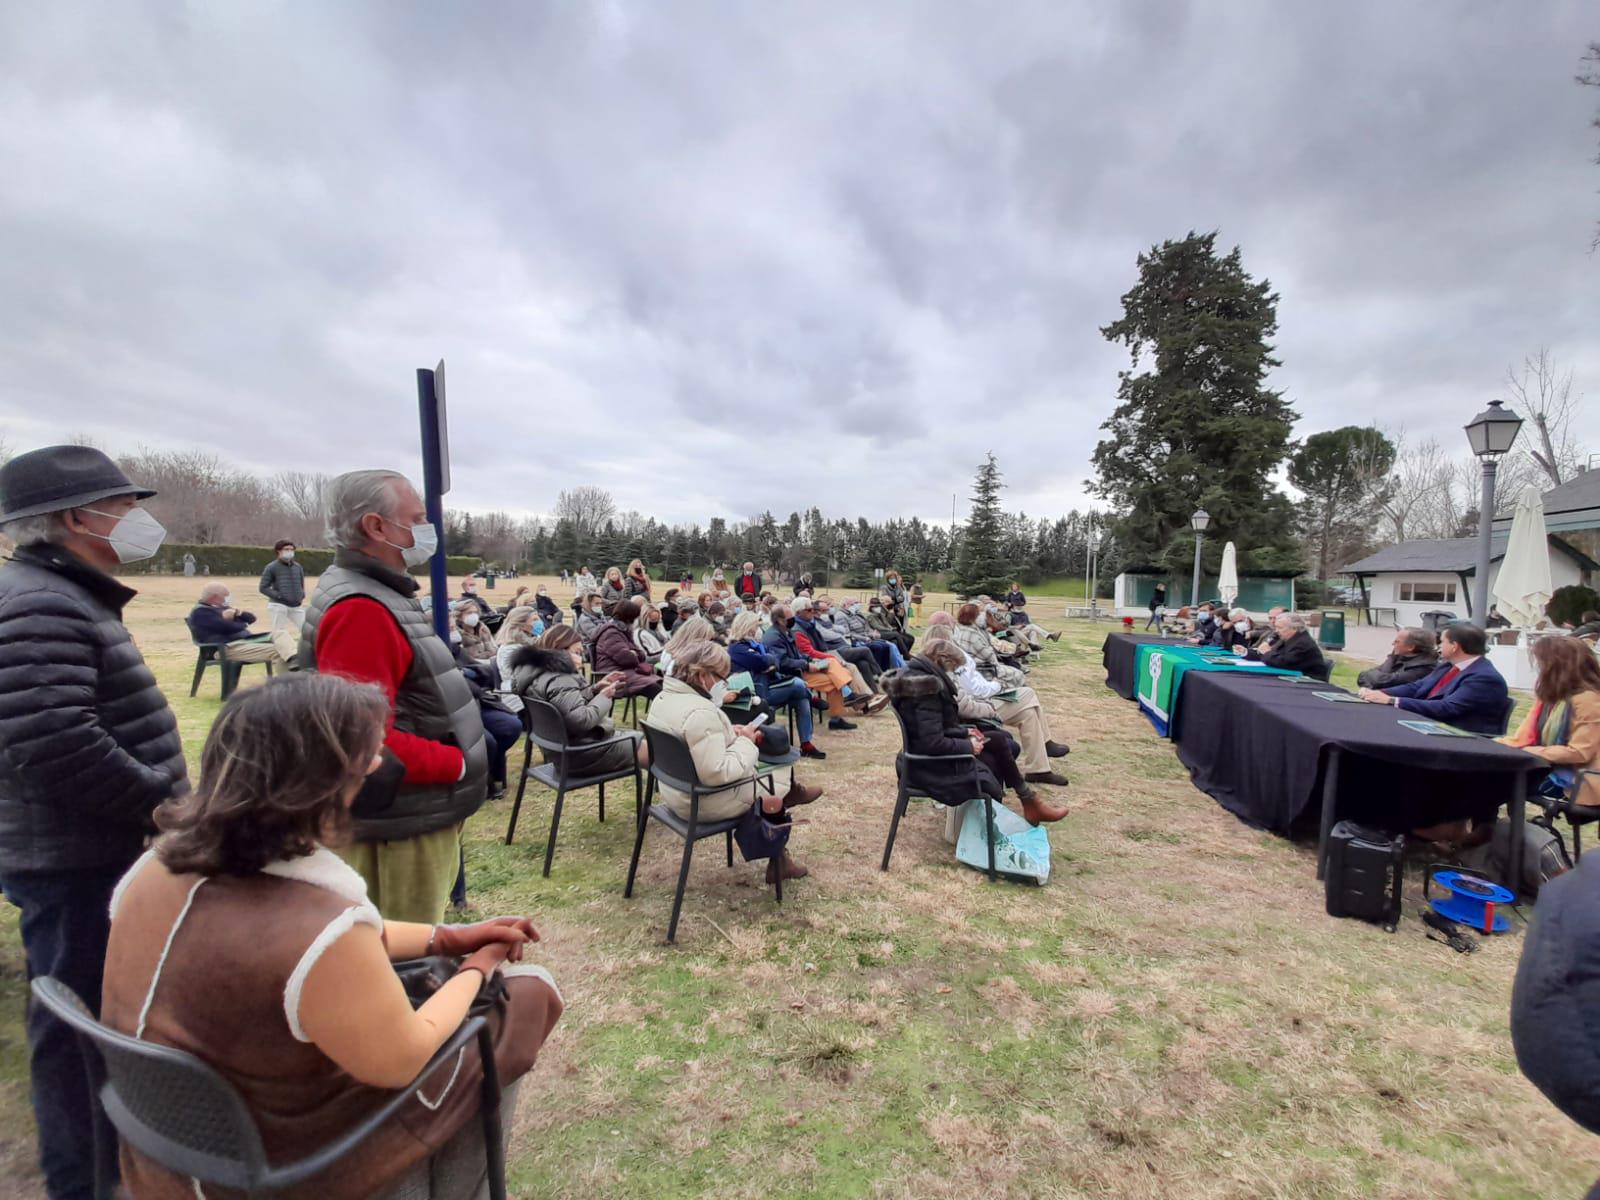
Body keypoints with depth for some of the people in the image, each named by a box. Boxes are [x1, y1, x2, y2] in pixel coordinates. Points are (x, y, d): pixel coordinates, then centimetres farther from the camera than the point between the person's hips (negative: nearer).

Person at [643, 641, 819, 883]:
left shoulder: (663, 698, 0)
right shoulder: (699, 712, -32)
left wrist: (729, 734, 2)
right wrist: (745, 742, -20)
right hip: (705, 804, -9)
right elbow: (718, 773, -33)